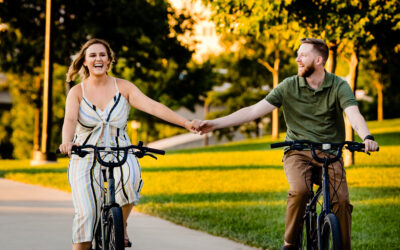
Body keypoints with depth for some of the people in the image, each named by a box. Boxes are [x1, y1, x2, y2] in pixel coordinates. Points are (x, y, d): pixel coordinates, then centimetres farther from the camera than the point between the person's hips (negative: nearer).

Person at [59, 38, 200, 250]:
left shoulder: (123, 87, 2)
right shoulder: (77, 92, 0)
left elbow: (151, 106, -10)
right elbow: (70, 119, -18)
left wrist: (185, 123, -23)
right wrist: (66, 142, -41)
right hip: (86, 158, 0)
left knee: (130, 174, -35)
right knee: (85, 215, -17)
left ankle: (121, 225, -10)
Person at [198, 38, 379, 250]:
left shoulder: (339, 86, -4)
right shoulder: (289, 86, 0)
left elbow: (354, 115, -20)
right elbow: (253, 111, -3)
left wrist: (367, 137, -43)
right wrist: (216, 123, -10)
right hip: (297, 152, 0)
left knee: (341, 201, -22)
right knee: (299, 191, -29)